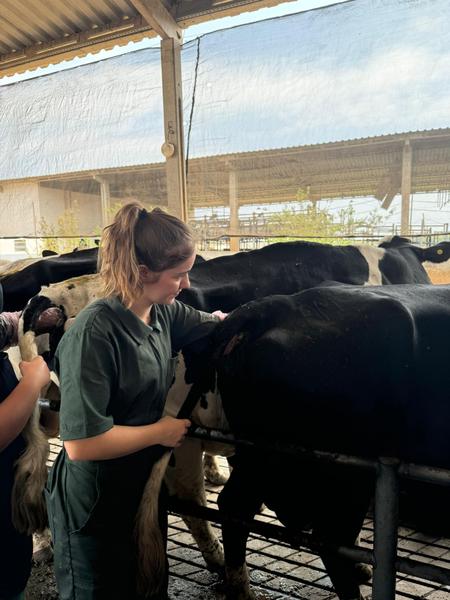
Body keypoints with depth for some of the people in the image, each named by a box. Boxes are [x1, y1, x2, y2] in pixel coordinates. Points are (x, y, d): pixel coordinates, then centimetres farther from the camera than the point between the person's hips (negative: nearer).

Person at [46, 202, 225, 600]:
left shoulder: (163, 312, -6)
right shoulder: (94, 334, -29)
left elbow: (215, 324, 12)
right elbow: (81, 444, -30)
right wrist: (159, 431, -20)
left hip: (146, 492, 7)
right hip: (93, 509, -7)